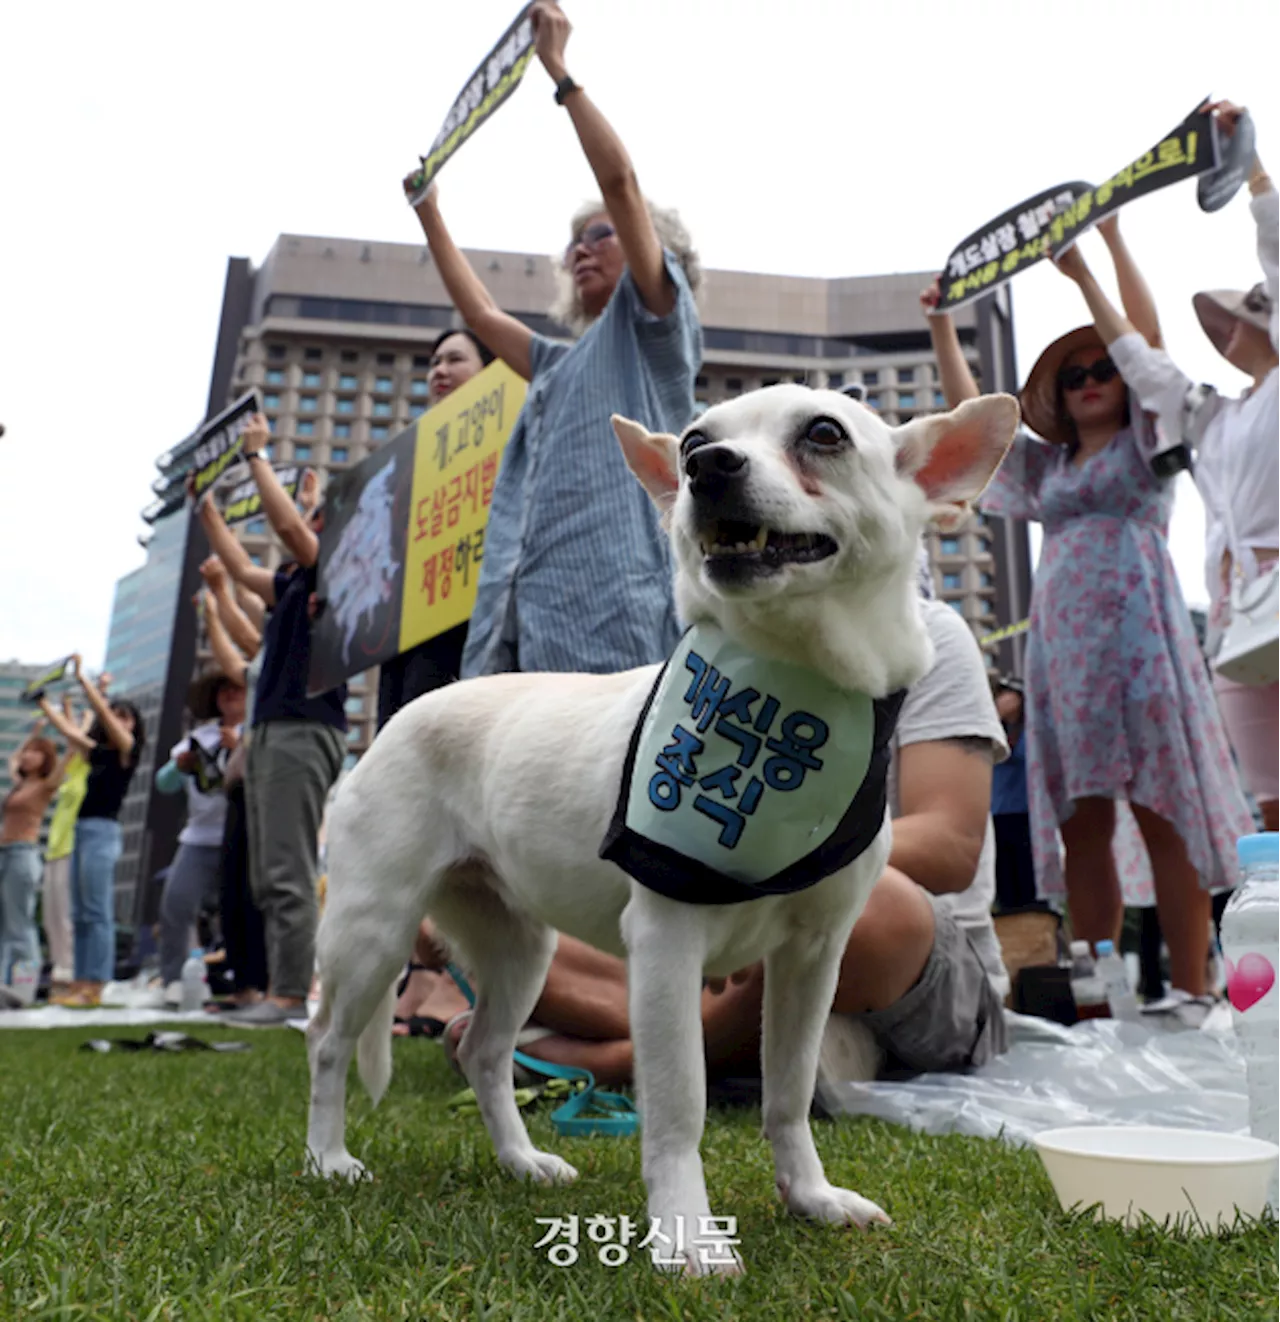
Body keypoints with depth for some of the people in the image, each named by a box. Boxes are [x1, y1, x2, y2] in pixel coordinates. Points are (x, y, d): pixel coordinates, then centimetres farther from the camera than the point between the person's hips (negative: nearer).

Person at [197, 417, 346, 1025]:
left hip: (302, 732, -9)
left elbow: (287, 524, -14)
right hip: (269, 731, 9)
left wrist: (256, 455, -4)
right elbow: (241, 568, 34)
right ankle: (282, 989, 11)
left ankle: (290, 995, -9)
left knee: (288, 875, -12)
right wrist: (205, 503, 37)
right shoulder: (294, 582, 24)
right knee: (268, 879, 8)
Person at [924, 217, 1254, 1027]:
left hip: (1134, 633, -4)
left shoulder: (1144, 441, 11)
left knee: (1160, 812, -6)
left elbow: (1149, 338, 0)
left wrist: (1110, 242, 1)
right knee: (1080, 822, 2)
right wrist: (942, 324, 27)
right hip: (1061, 643, 5)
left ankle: (1190, 990, -1)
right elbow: (969, 409, 27)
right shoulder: (1047, 465, 24)